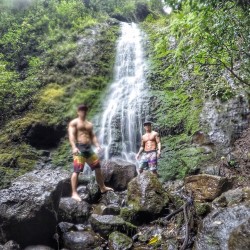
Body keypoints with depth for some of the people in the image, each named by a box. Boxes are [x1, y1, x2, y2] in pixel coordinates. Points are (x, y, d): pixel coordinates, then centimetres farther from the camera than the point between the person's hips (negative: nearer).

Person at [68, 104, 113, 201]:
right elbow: (71, 135, -11)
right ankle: (74, 193, -6)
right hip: (79, 147, -7)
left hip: (89, 148, 7)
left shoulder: (89, 124, 22)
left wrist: (97, 146, 0)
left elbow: (93, 136, 17)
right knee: (77, 171, -10)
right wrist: (74, 147, -26)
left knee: (98, 168, 11)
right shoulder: (74, 123, 2)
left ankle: (102, 188, 25)